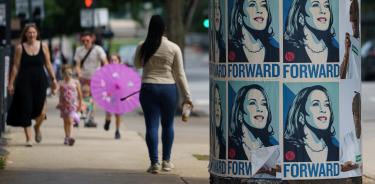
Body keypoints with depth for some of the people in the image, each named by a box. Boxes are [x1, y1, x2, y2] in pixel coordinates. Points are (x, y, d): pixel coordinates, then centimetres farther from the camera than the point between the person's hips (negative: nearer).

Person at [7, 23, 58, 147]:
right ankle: (28, 138, 8)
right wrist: (11, 83, 0)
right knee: (26, 109, -2)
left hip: (40, 81, 1)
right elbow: (15, 67, 2)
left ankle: (37, 127, 26)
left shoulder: (43, 46, 5)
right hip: (24, 81, 0)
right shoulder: (20, 48, 1)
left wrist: (53, 79, 6)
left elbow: (48, 64, 11)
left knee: (40, 110, -8)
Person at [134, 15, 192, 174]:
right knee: (168, 125, 15)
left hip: (148, 89, 0)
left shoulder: (142, 48, -3)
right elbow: (180, 74, -2)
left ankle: (154, 163, -4)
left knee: (151, 126, 1)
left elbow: (137, 65, 17)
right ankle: (166, 161, 21)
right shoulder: (173, 48, -6)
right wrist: (187, 96, 3)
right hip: (168, 89, 0)